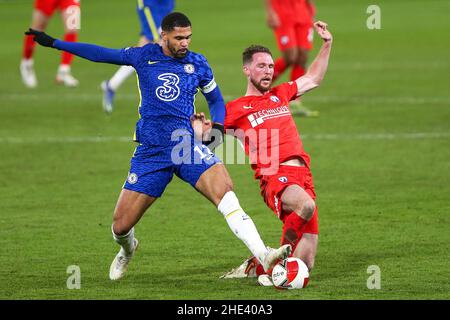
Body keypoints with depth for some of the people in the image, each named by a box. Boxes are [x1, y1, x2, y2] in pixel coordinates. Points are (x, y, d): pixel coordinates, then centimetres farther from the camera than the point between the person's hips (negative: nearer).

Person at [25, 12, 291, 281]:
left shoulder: (198, 64, 7)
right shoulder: (144, 56, 4)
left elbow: (216, 99, 22)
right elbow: (100, 54, 16)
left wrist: (218, 126, 1)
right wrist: (53, 43, 21)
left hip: (188, 145, 0)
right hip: (151, 152, 0)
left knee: (225, 190, -28)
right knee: (121, 227, 0)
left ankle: (263, 256, -34)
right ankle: (128, 249, 39)